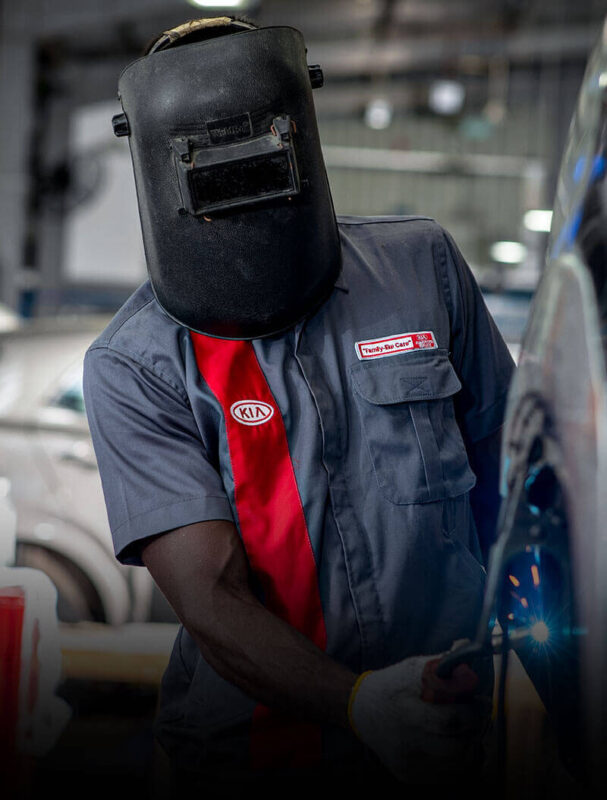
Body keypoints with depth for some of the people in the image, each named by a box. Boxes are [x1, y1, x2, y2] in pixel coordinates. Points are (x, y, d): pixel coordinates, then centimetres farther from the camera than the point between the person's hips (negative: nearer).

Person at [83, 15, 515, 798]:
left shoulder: (421, 265, -3)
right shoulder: (132, 368, -13)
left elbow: (501, 467, 7)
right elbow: (208, 596, -21)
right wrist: (356, 701, -36)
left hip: (444, 732, 3)